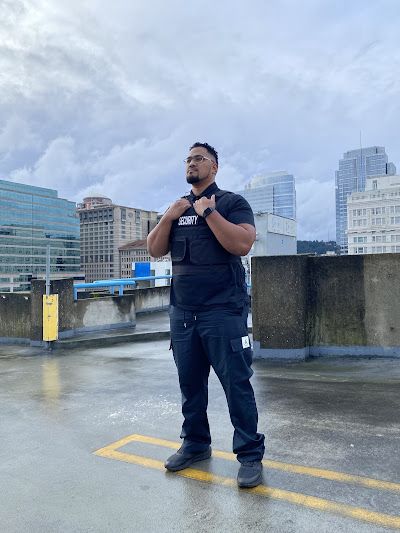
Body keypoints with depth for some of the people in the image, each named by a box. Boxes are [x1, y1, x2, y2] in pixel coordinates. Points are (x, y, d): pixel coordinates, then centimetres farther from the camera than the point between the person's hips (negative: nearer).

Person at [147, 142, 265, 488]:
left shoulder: (231, 202, 0)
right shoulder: (177, 207, 16)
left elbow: (242, 244, -16)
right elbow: (154, 251, 9)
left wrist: (208, 211, -16)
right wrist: (168, 217, -5)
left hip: (223, 311, -5)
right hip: (182, 312, 6)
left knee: (236, 383, -2)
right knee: (190, 382, 13)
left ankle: (251, 454, 12)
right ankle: (195, 444, 29)